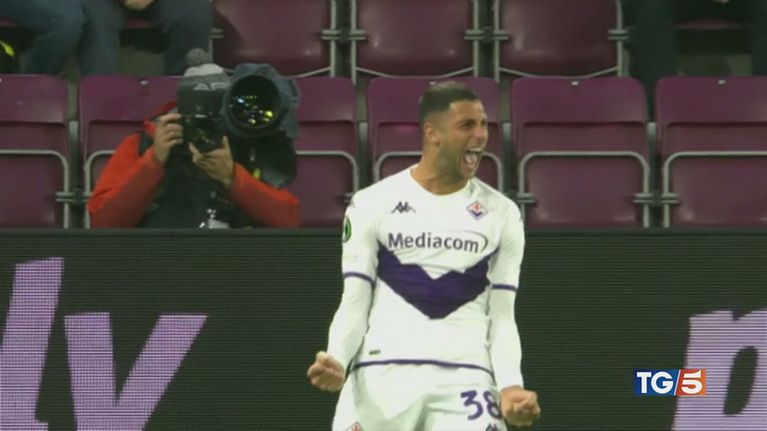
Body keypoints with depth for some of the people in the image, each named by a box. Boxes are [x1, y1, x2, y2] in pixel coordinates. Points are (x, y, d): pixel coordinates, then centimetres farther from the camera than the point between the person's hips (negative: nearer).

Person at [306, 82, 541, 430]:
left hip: (465, 377, 1)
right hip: (382, 372, 0)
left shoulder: (502, 214, 10)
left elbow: (501, 317, 10)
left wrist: (511, 386, -8)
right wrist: (336, 361, -14)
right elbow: (354, 304, 6)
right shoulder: (373, 204, 6)